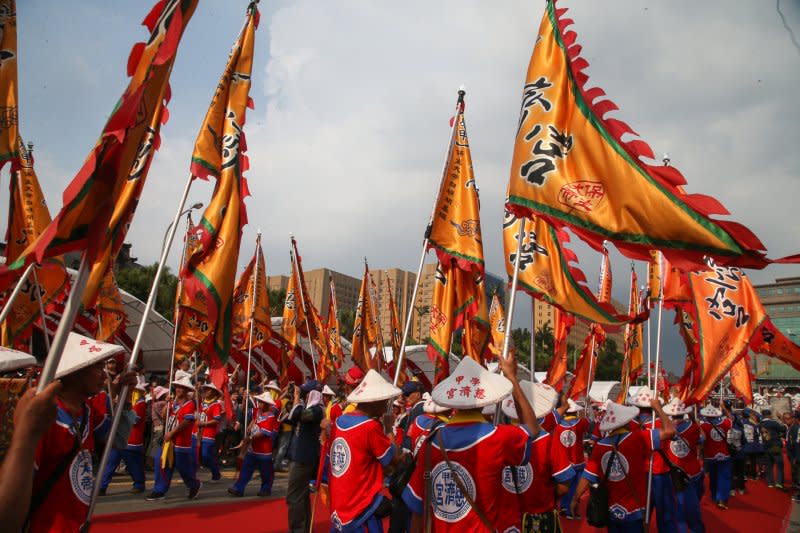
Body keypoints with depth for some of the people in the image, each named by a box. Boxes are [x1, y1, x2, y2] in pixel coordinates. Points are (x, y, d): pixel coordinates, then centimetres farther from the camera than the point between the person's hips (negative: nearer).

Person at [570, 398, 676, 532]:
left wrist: (575, 500, 8)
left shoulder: (599, 446, -5)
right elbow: (670, 431, -18)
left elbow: (586, 477, -4)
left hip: (609, 511, 4)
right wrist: (657, 407, -4)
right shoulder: (637, 438, -18)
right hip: (631, 513, -4)